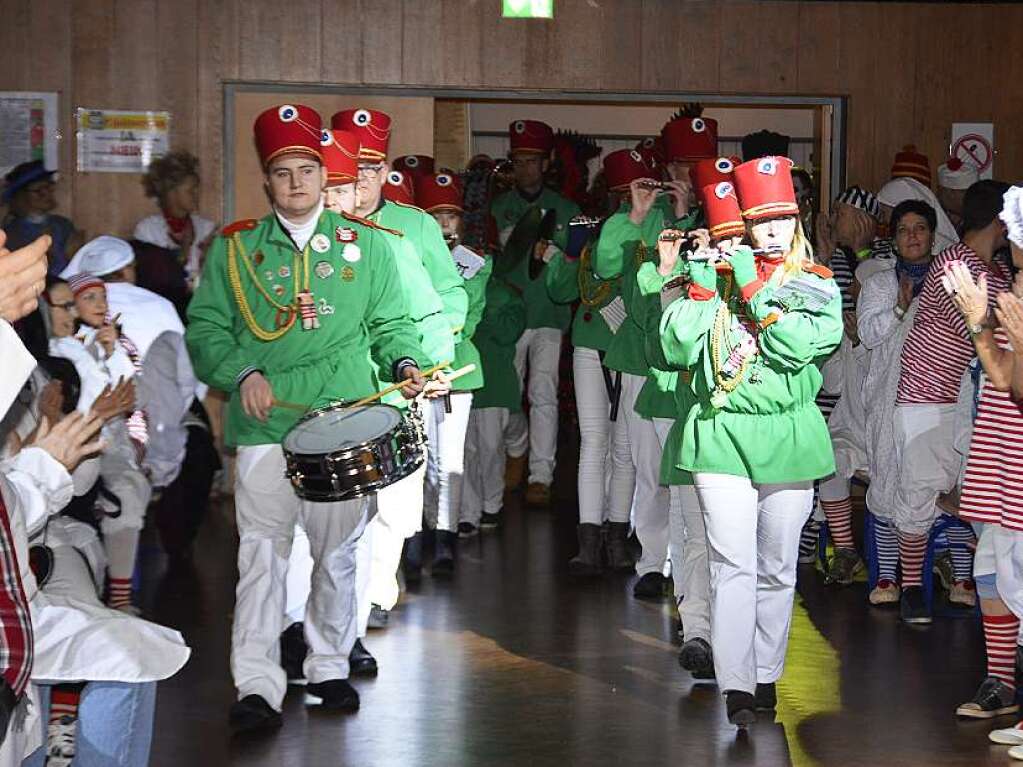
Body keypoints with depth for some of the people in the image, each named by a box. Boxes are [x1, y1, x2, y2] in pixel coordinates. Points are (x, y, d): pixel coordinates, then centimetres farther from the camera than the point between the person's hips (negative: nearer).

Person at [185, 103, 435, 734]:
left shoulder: (365, 244, 11)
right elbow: (206, 328, 7)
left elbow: (390, 322, 14)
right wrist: (243, 373, -10)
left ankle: (330, 669, 22)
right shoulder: (234, 249, 8)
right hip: (266, 424, -1)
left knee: (339, 551, 8)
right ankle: (257, 687, -9)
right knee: (262, 552, -8)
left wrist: (405, 363, -6)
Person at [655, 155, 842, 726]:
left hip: (789, 438, 1)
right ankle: (736, 686, -10)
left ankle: (766, 675, 19)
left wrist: (754, 289, -14)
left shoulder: (817, 284, 5)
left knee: (778, 569, 8)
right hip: (724, 436, -1)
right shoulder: (720, 274, 7)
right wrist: (700, 287, -9)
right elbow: (677, 350, -1)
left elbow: (799, 349, -12)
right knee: (734, 566, -9)